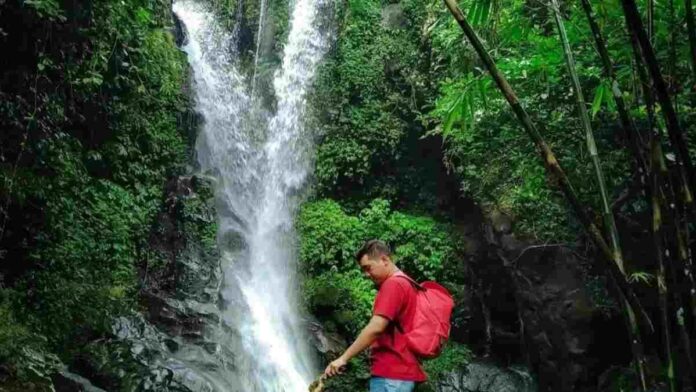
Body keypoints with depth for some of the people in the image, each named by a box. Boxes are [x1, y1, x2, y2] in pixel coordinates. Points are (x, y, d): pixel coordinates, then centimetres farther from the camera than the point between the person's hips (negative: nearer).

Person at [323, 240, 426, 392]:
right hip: (399, 371, 10)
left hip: (391, 375, -10)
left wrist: (343, 358, -17)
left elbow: (375, 328, -21)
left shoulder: (393, 284, -12)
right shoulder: (404, 284, 20)